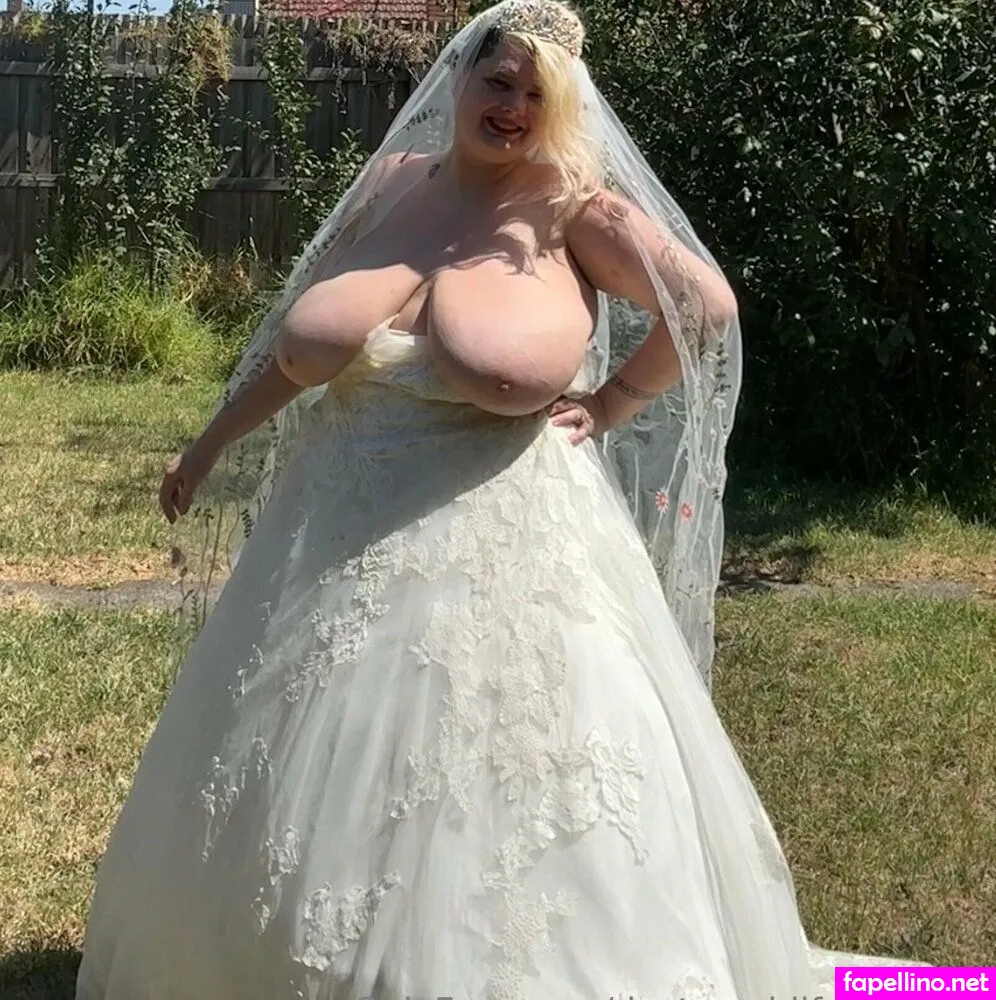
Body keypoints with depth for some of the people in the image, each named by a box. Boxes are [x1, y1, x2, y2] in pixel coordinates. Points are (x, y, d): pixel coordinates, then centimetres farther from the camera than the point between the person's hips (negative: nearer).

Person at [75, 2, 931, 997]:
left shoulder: (570, 203, -7)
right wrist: (213, 445, 19)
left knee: (494, 788, 0)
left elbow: (708, 303, -8)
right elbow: (300, 342, 14)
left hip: (504, 539, -5)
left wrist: (612, 404, -6)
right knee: (315, 781, 16)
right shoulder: (391, 184, 5)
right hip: (347, 529, 5)